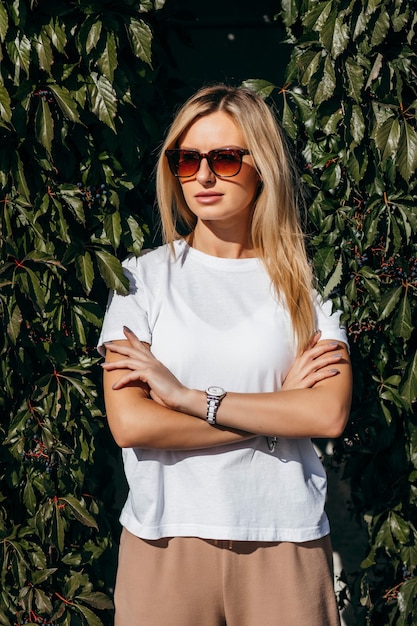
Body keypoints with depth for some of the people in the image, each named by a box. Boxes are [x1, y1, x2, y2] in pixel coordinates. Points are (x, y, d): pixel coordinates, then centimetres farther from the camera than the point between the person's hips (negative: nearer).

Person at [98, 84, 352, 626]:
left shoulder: (305, 282, 3)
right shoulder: (143, 277, 1)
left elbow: (330, 414, -10)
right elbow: (129, 424, -10)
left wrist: (190, 396, -13)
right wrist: (278, 407, -7)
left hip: (286, 542, 0)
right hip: (165, 540, 0)